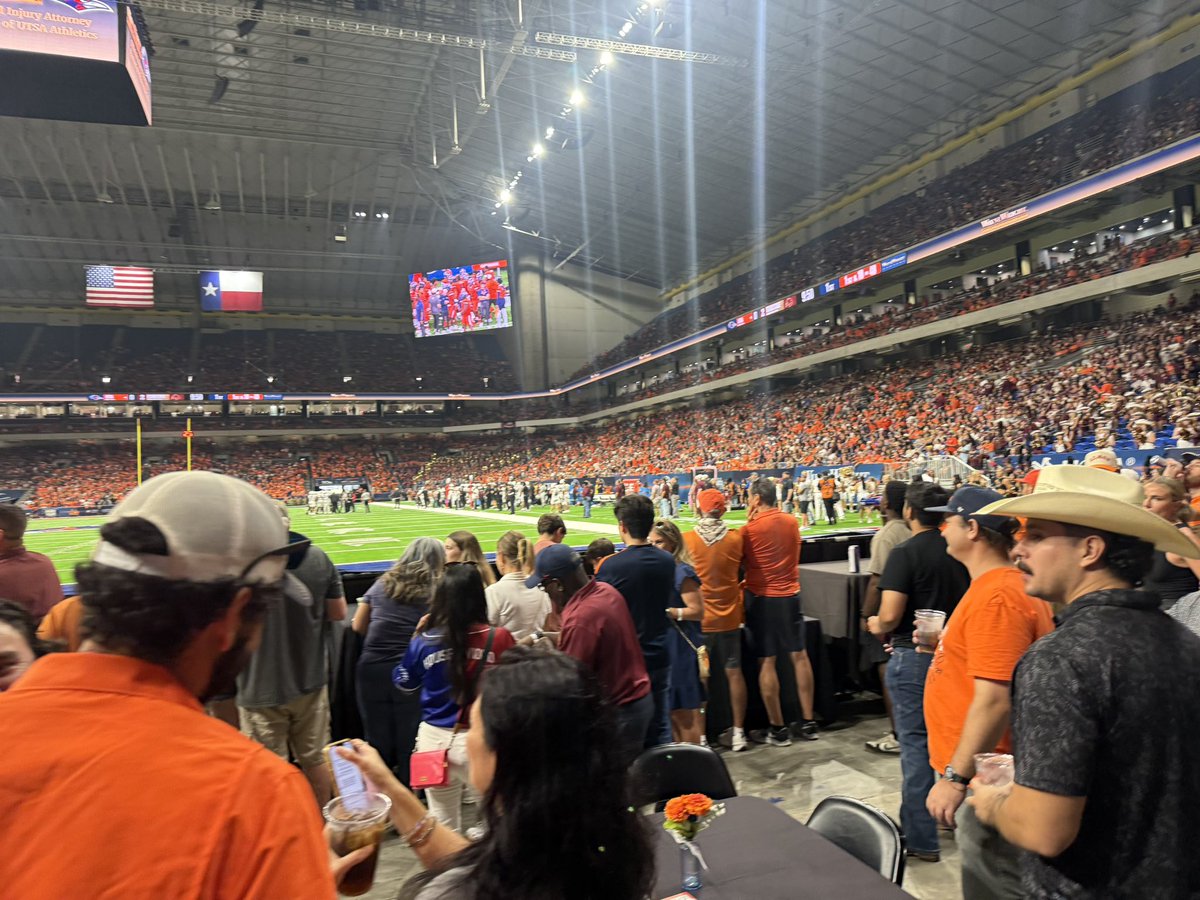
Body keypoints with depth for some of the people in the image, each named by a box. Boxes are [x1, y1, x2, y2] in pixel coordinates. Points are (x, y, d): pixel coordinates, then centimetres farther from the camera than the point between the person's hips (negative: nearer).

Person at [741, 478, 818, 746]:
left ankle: (778, 728, 9)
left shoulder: (749, 529, -14)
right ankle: (808, 722, 19)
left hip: (761, 598, -5)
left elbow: (741, 561, -2)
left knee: (767, 662, 3)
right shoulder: (792, 522, 1)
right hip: (790, 595, 5)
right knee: (799, 656, 13)